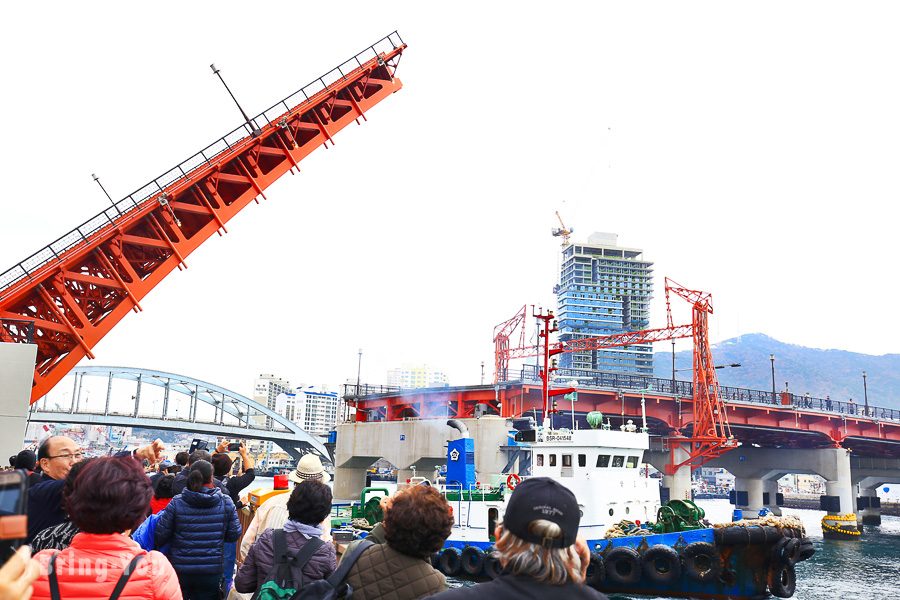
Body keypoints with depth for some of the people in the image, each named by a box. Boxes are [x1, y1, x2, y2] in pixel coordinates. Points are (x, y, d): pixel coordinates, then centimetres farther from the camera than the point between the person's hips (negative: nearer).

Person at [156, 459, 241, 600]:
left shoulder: (176, 502, -11)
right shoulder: (225, 502, -9)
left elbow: (160, 536, -8)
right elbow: (234, 534, -4)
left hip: (180, 569, 0)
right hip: (212, 571, 0)